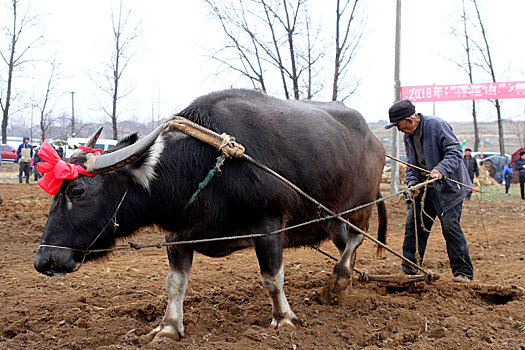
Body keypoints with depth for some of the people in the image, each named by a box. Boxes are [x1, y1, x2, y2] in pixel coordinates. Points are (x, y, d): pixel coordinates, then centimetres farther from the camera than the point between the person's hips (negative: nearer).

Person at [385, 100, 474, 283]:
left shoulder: (437, 125, -14)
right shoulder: (408, 135, 10)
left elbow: (454, 151, -18)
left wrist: (441, 170, -33)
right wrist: (412, 183, -1)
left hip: (448, 186, -7)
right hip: (425, 188, 8)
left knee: (450, 224, -11)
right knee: (413, 224, 5)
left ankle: (463, 272, 0)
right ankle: (409, 269, 15)